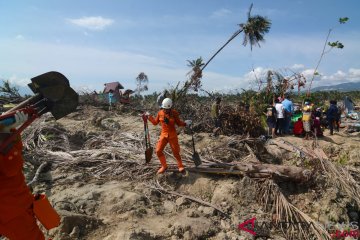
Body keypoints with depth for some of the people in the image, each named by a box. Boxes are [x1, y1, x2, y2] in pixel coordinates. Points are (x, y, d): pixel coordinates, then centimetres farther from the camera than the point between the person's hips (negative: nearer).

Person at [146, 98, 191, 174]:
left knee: (176, 152, 5)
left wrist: (185, 123, -13)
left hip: (172, 135, -2)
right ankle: (164, 166, 18)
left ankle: (180, 166, 28)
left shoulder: (174, 113, -10)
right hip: (163, 135, 3)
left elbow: (179, 123, 2)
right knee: (158, 151, -2)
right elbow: (155, 122, 9)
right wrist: (149, 116, 2)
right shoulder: (160, 113, -4)